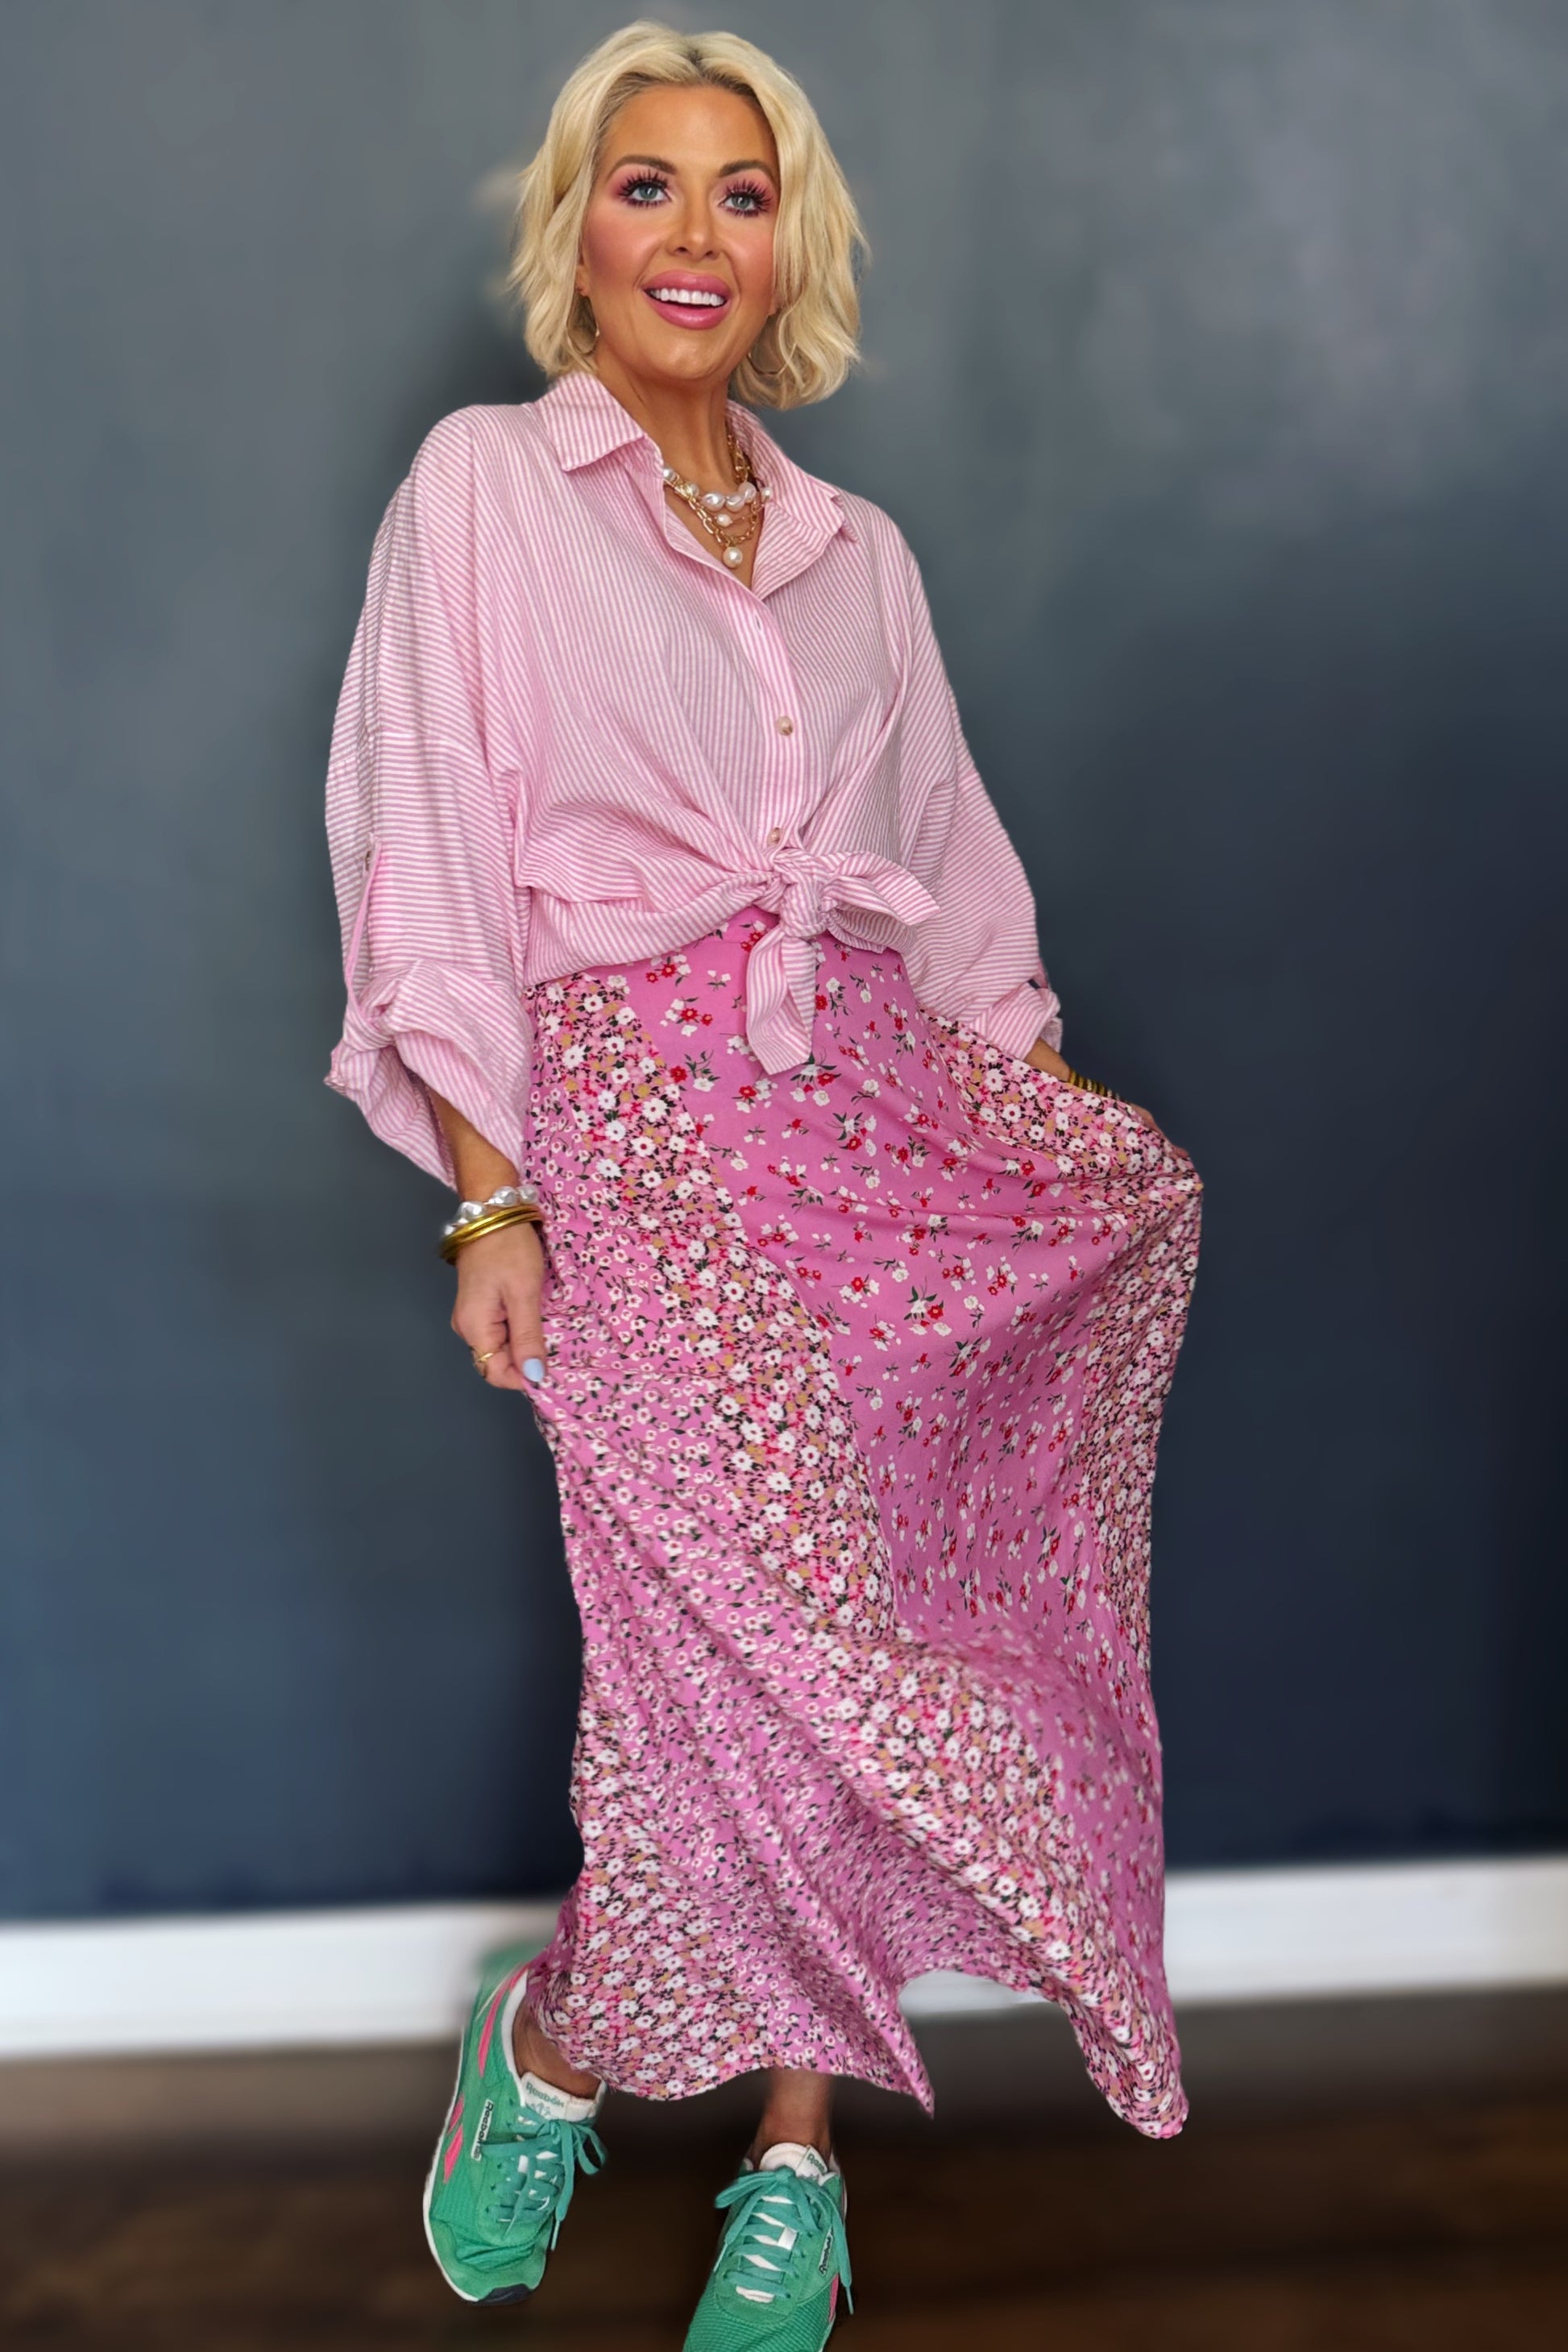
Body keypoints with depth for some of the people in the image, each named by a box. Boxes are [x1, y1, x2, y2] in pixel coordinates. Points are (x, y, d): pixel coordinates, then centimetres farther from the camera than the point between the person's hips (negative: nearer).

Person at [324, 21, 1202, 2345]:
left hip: (885, 1084, 5)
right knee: (765, 1587, -21)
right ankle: (558, 2033, 7)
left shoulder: (859, 548, 22)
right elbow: (420, 845, 0)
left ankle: (796, 2148, -6)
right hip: (633, 1086, -5)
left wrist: (1058, 1111, 7)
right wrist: (489, 1194, -11)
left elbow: (955, 868, 21)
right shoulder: (481, 483, 8)